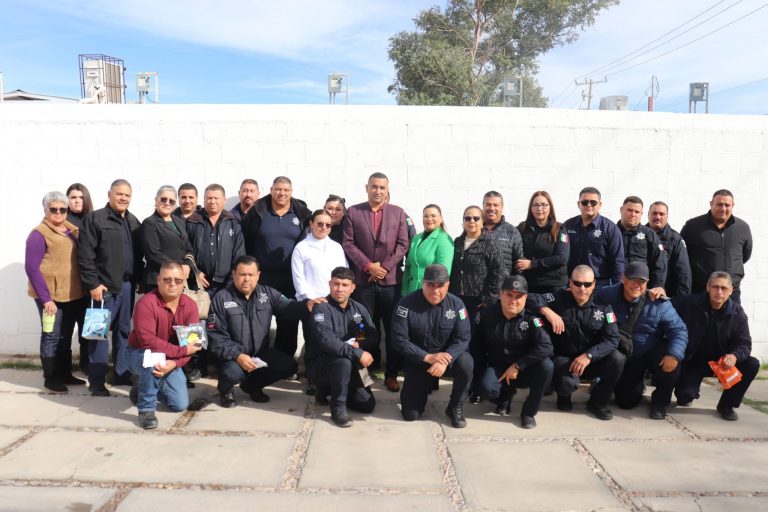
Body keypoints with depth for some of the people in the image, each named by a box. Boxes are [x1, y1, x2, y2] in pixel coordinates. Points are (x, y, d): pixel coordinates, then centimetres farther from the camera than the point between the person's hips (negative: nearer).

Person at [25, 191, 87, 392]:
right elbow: (31, 267, -15)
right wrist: (45, 298, -19)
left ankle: (65, 374, 28)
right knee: (52, 336, 4)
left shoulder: (73, 230, 9)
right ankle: (50, 378, 17)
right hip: (51, 296, -6)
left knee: (66, 336, 16)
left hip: (73, 295, 7)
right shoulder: (39, 234, -11)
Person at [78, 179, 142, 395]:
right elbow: (85, 255, -10)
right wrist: (93, 284, -15)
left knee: (124, 331, 13)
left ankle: (122, 373, 24)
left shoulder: (134, 222, 15)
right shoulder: (94, 219, -5)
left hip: (127, 285, 6)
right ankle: (97, 381, 5)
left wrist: (137, 279, 8)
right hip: (104, 285, -6)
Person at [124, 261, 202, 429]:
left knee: (180, 405, -3)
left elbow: (192, 344, -15)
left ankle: (143, 386, 28)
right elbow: (148, 341, -32)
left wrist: (173, 363, -33)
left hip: (170, 360, 5)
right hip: (139, 354, -5)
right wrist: (181, 350, -31)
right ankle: (146, 409, -18)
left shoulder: (190, 306, -12)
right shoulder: (146, 303, -26)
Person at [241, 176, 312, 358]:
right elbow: (246, 239, 3)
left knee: (289, 320, 8)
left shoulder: (302, 213, 1)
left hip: (291, 277, 1)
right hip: (262, 275, -1)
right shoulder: (258, 210, -1)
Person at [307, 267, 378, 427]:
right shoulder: (322, 308, -17)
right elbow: (326, 341, -31)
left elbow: (374, 337, -1)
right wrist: (358, 353, -35)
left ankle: (331, 390, 20)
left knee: (367, 405, -3)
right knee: (344, 361, -37)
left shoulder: (359, 309, 3)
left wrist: (359, 344, -22)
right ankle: (338, 408, -18)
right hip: (320, 364, -6)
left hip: (347, 367, 6)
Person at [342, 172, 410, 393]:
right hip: (363, 280, 0)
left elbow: (403, 244, 2)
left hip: (391, 279, 1)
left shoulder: (398, 213, 8)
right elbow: (348, 244, -1)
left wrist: (385, 267, -8)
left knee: (393, 329, 3)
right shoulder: (353, 212, 5)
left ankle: (391, 374, 13)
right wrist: (368, 265, -11)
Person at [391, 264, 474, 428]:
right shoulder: (407, 303, -16)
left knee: (466, 363, -33)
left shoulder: (456, 303, -12)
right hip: (417, 361, -1)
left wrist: (445, 361, -32)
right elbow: (399, 340, -18)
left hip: (447, 356, 1)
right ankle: (424, 386, 28)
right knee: (410, 414, -6)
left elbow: (462, 339, -15)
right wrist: (428, 357, -27)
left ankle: (456, 407, -6)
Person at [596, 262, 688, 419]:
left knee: (671, 364, -34)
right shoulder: (608, 296, -15)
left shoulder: (659, 303, -17)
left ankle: (660, 401, -1)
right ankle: (637, 383, 41)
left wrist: (674, 355, -36)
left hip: (653, 351, -1)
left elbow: (679, 330, -21)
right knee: (626, 402, 1)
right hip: (624, 357, 1)